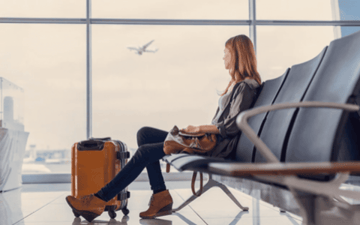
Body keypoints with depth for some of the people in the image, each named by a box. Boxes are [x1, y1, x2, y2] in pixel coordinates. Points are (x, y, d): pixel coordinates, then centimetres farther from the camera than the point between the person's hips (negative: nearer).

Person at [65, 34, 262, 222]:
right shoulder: (236, 84, 20)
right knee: (144, 134, 3)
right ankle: (161, 197, -7)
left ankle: (99, 201, -9)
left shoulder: (245, 87, -10)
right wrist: (199, 129, 6)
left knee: (146, 151, -15)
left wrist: (199, 128, -14)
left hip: (218, 145, -10)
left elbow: (232, 126, -20)